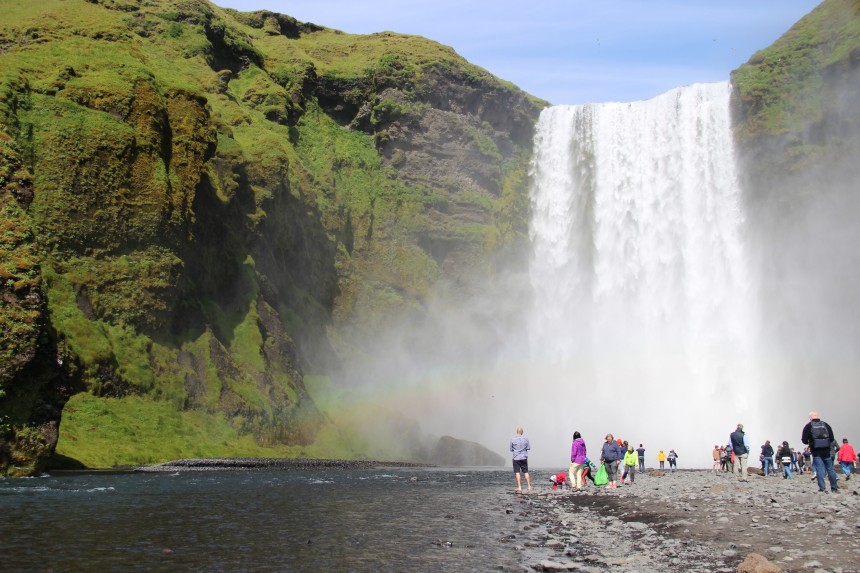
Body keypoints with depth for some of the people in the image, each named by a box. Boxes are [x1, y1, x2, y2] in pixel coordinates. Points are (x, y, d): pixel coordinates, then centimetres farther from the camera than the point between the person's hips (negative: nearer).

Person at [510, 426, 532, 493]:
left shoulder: (512, 439, -4)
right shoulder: (525, 439, -2)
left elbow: (511, 449, 2)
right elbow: (528, 448, 3)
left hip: (516, 458, -1)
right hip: (524, 458, 1)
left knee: (517, 473, -2)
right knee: (526, 472, 10)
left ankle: (519, 488, -8)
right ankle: (529, 487, 11)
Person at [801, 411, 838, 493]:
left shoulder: (808, 426, 0)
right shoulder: (826, 425, 7)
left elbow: (804, 440, -2)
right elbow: (832, 438, 6)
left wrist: (809, 443, 19)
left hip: (816, 451, -2)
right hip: (826, 451, 2)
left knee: (820, 470, -3)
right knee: (830, 469, 11)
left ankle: (822, 488, -10)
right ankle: (834, 488, 15)